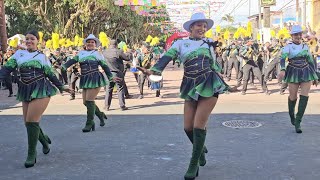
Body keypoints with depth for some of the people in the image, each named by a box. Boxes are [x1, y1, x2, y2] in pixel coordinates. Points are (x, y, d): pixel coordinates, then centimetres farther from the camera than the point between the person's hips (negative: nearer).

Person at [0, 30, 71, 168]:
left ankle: (32, 154, -2)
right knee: (28, 122, 5)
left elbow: (51, 75, 12)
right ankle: (45, 141, 33)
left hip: (41, 90, -4)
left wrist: (61, 87, 13)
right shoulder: (19, 54, 10)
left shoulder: (42, 56, 5)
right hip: (26, 91, 4)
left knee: (31, 121, -13)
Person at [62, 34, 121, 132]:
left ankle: (89, 123, 0)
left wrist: (111, 77, 1)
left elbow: (105, 66, 6)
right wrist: (63, 67, -10)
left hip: (95, 78, -5)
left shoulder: (98, 54, 6)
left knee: (89, 100, -10)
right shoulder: (81, 53, 15)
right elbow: (72, 61, 5)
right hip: (85, 80, 5)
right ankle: (101, 115, 30)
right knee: (85, 102, 7)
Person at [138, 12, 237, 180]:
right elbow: (166, 58, -12)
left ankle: (193, 164, 7)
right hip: (191, 86, 2)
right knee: (188, 127, 4)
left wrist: (225, 85, 20)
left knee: (198, 125, -8)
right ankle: (201, 149, 37)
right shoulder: (180, 43, 5)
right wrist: (152, 70, -31)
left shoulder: (209, 42, 10)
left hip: (209, 85, -2)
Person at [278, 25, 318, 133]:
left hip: (306, 73, 3)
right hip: (293, 73, -3)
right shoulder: (288, 47, -3)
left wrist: (315, 76, 18)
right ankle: (291, 115, 36)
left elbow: (311, 61, 18)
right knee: (293, 97, 3)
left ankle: (297, 122, -7)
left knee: (305, 96, -11)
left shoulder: (305, 46, 11)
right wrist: (283, 70, -40)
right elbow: (283, 58, -21)